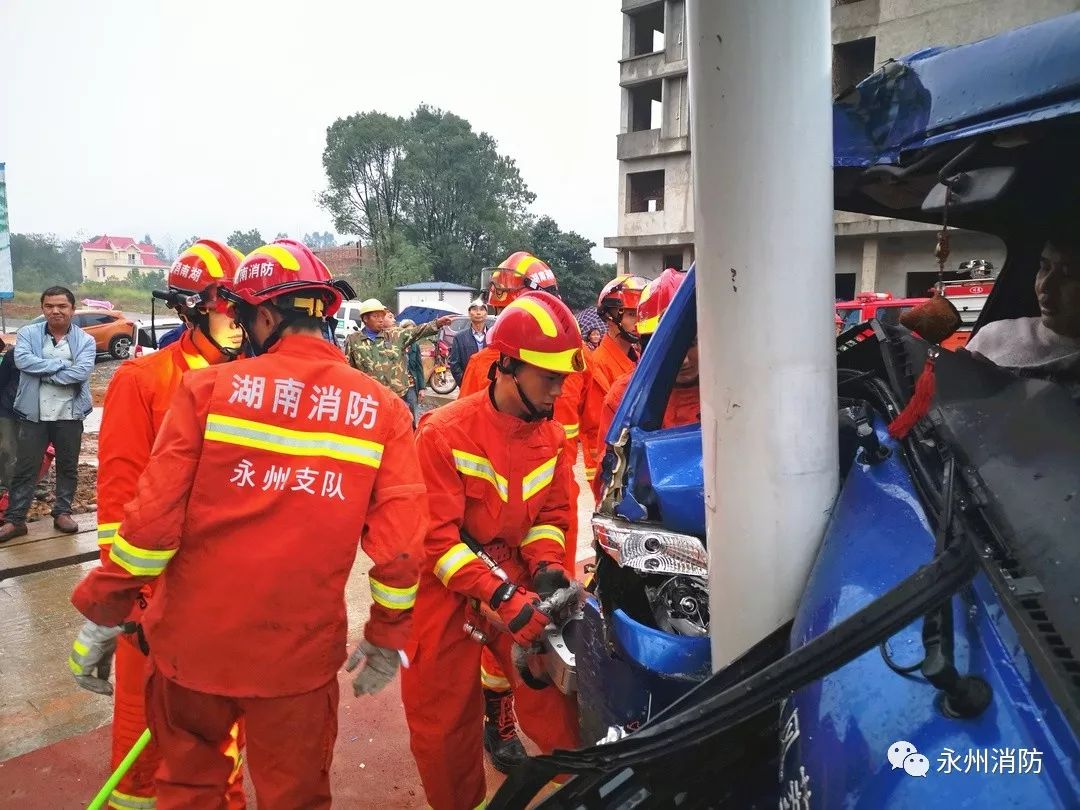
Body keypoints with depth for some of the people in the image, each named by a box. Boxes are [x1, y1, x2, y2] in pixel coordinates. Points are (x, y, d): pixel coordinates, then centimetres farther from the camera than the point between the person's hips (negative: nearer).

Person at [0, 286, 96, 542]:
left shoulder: (85, 340, -1)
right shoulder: (28, 334, 1)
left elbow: (82, 371, -17)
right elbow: (22, 360, -17)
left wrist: (44, 372, -15)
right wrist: (62, 363, -17)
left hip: (70, 415, 0)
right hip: (34, 414, 0)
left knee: (68, 467, 12)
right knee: (25, 468, 5)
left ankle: (62, 512, 27)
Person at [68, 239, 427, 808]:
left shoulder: (209, 387, -11)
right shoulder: (383, 410, -8)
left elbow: (151, 520, -12)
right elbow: (400, 544, -9)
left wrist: (99, 617, 2)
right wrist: (387, 637, 5)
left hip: (192, 642, 0)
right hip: (299, 655, 0)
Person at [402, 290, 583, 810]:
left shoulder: (551, 436, -1)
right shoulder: (443, 434, -19)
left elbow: (552, 513, 7)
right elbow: (436, 538, -21)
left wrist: (546, 569, -13)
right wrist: (502, 598, -28)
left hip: (517, 586, 4)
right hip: (448, 594, -3)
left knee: (554, 692, -2)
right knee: (445, 724, 10)